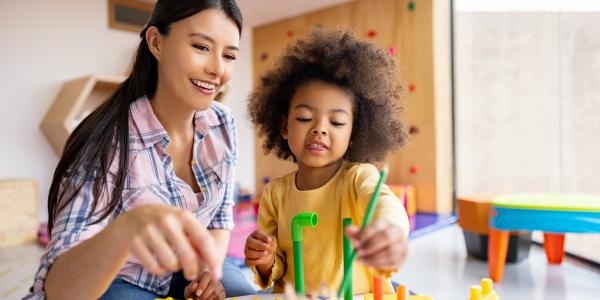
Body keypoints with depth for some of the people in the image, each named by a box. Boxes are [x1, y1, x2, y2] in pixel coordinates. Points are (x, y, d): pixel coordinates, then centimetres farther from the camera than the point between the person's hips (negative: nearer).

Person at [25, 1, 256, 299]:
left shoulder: (223, 125, -9)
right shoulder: (107, 144, -24)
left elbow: (220, 215, 2)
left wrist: (208, 271, -15)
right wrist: (126, 228, -49)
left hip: (187, 274, 4)